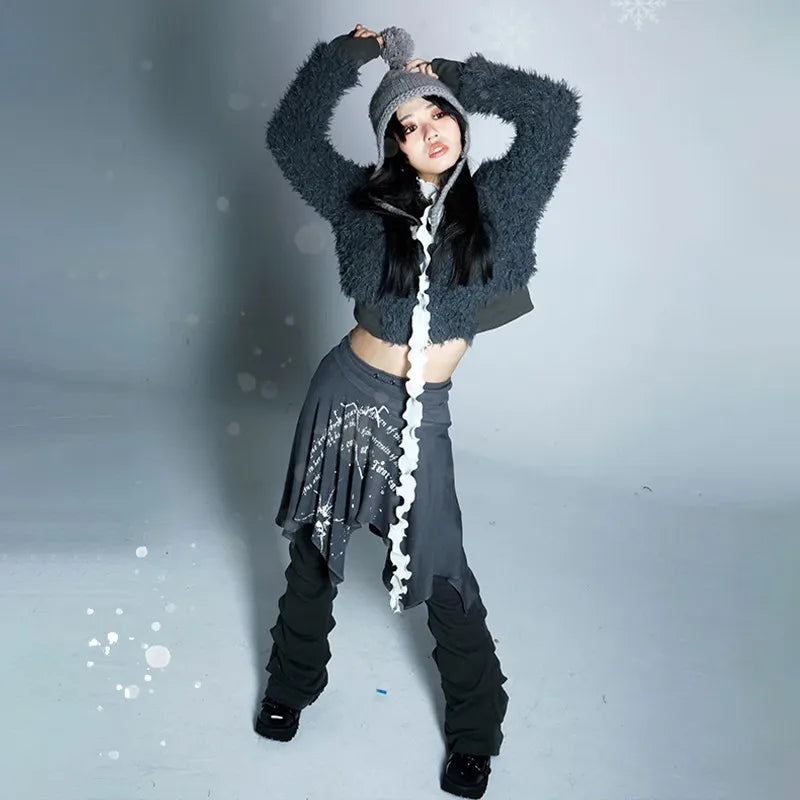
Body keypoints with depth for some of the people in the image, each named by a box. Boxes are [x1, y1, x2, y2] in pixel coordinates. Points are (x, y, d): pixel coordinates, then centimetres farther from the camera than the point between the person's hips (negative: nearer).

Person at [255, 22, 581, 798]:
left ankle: (476, 726, 28)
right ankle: (292, 682, 41)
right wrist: (349, 52, -2)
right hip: (346, 393, 1)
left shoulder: (495, 199, -3)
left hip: (421, 414, 0)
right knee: (315, 546, 16)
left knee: (442, 568, 7)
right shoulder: (365, 201, -4)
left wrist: (452, 76, -6)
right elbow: (290, 132, 0)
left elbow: (554, 108, -7)